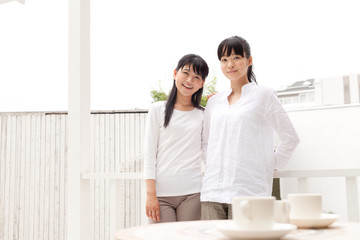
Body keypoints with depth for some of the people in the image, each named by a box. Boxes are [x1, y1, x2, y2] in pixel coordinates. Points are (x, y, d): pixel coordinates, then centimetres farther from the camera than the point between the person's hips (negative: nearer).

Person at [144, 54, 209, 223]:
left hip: (193, 192, 1)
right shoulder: (158, 109, 9)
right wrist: (150, 194, -5)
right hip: (161, 193, -1)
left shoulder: (203, 115, 13)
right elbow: (149, 154, 4)